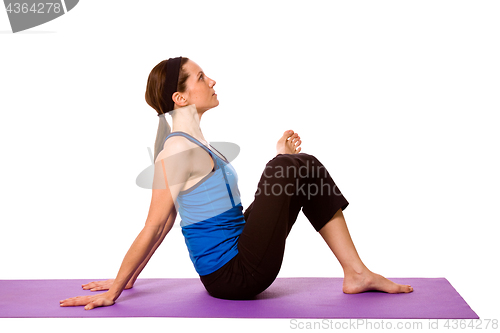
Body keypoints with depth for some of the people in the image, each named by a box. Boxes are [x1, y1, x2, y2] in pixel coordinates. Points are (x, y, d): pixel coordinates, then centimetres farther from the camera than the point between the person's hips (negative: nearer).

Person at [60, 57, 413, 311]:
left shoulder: (193, 144, 12)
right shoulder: (178, 149, -18)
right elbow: (153, 228, -16)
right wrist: (114, 291, -12)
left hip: (234, 269, 10)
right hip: (235, 276, -10)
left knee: (302, 170, 6)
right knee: (292, 168, -12)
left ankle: (356, 272, 3)